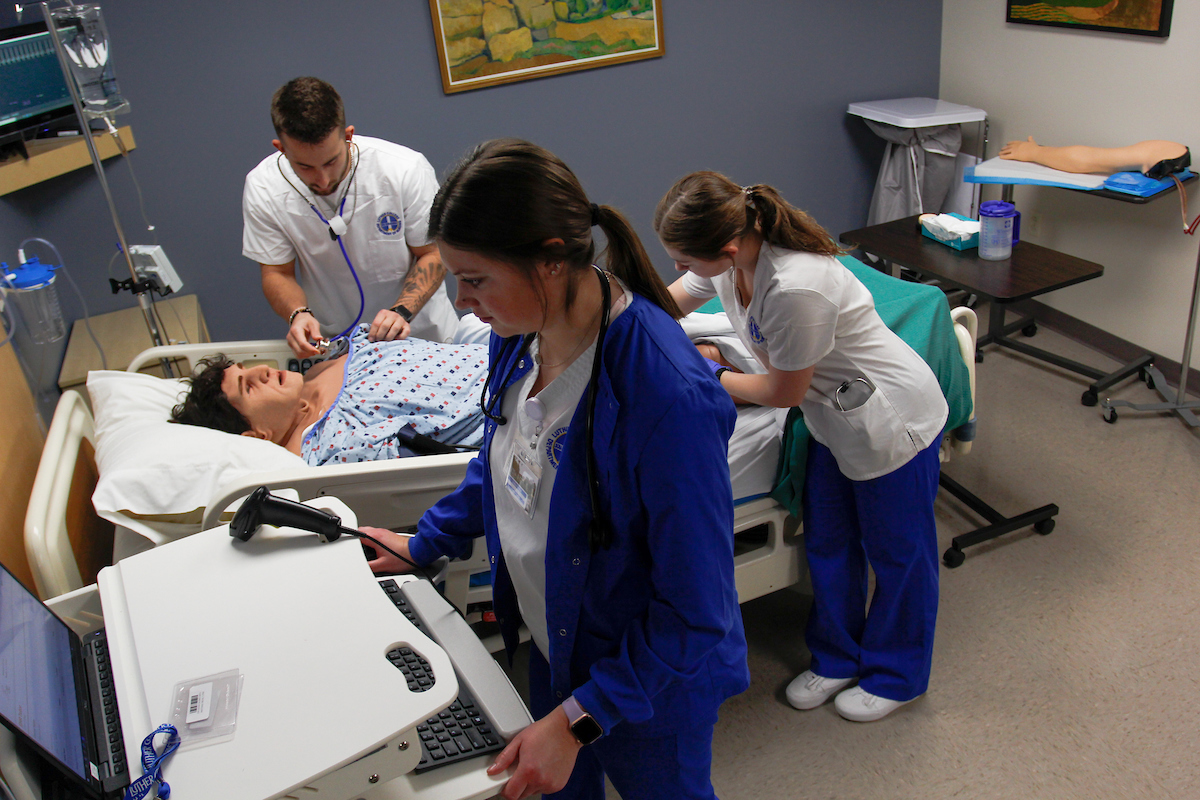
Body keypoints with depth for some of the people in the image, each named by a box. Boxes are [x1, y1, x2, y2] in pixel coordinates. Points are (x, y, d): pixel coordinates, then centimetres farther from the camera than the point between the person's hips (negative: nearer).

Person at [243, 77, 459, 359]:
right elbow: (277, 273, -4)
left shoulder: (407, 170, -20)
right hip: (329, 342, 1)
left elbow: (433, 253, -10)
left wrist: (402, 312, -26)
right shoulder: (262, 189, -15)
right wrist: (298, 313, -27)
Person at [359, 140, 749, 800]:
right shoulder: (522, 332, -13)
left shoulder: (670, 398, -38)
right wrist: (424, 543, 12)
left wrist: (579, 718, -26)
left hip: (649, 680, -6)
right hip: (554, 644, 7)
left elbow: (694, 613, -29)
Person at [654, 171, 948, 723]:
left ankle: (895, 676, 36)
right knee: (826, 543, 19)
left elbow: (784, 392, -23)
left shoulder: (797, 289, -38)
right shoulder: (733, 257, -12)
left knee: (896, 553, 13)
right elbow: (670, 301, 9)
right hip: (835, 418, 8)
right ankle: (836, 659, 41)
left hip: (892, 420, -8)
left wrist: (711, 377, -9)